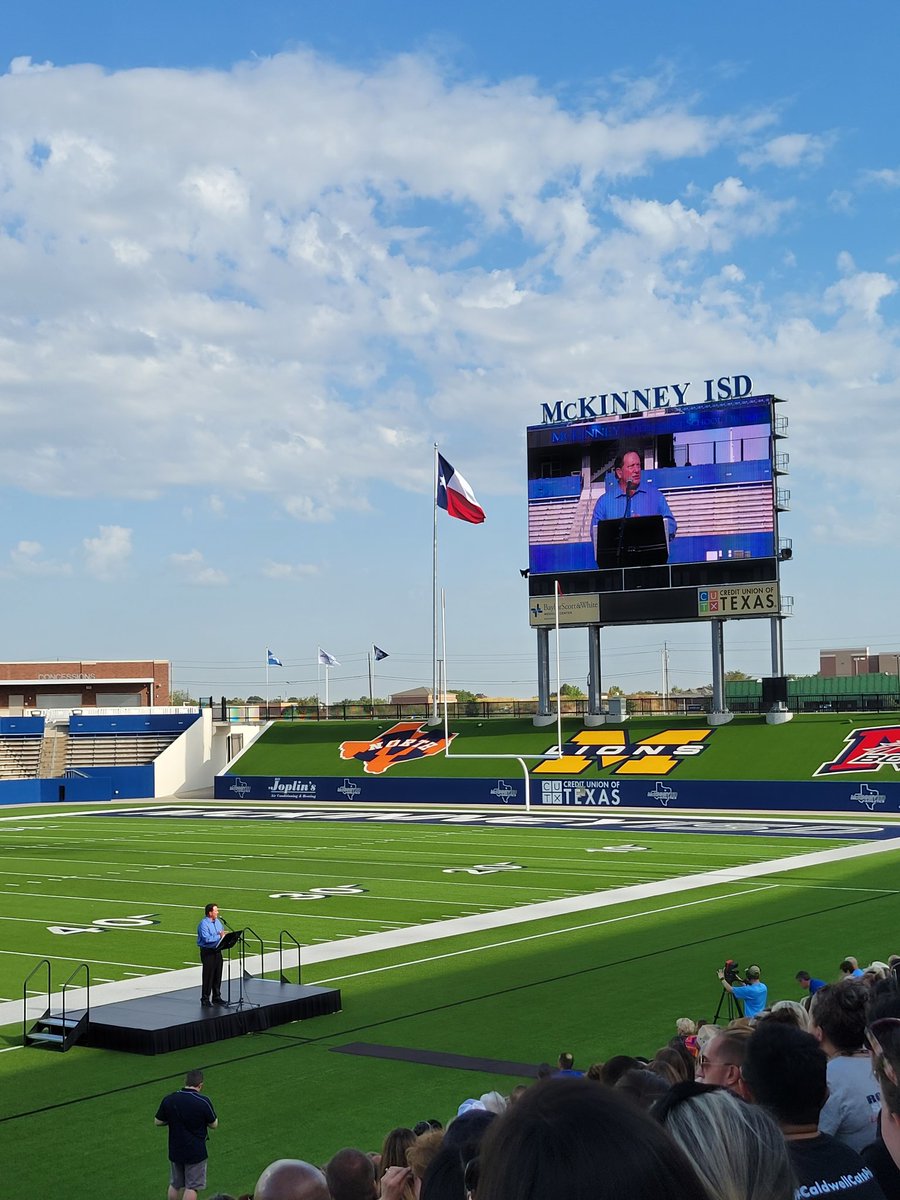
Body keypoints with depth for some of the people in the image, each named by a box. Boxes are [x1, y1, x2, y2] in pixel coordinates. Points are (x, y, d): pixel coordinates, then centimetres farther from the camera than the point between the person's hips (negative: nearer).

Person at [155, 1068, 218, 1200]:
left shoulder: (168, 1099, -8)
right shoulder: (203, 1102, -18)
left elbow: (158, 1121, 3)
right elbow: (214, 1125, -6)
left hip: (175, 1150, 4)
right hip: (196, 1152, -4)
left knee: (174, 1185, 21)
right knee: (191, 1187, 6)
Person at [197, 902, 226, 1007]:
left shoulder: (218, 921, 12)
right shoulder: (203, 924, -14)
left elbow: (222, 932, 19)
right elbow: (207, 939, -23)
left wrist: (222, 934, -4)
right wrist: (219, 936, -21)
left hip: (217, 951, 8)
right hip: (207, 952, -8)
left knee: (218, 975, 12)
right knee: (208, 975, -4)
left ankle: (216, 997, 23)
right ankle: (205, 999, 4)